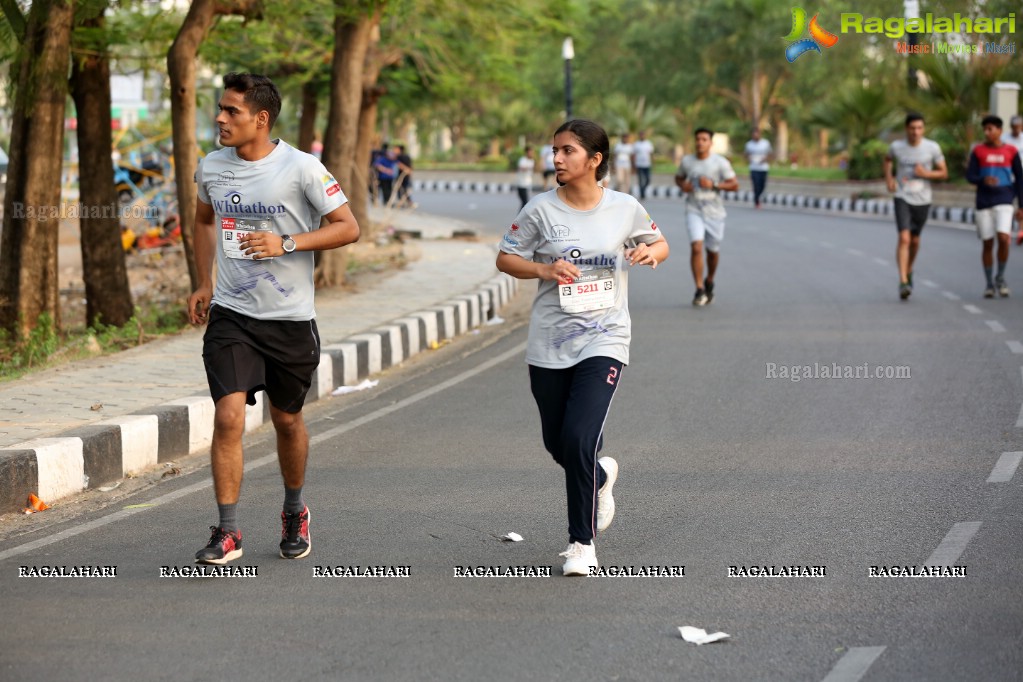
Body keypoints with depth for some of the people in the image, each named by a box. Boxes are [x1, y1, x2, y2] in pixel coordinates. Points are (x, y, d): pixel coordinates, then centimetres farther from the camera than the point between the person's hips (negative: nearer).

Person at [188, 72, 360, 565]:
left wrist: (287, 243, -20)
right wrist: (204, 284, 15)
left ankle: (294, 513, 37)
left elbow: (348, 228, -8)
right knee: (228, 418, -12)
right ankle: (227, 533, -6)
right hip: (230, 316, 2)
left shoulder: (301, 168, -11)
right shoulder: (211, 169, 2)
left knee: (287, 420, 13)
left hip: (290, 319, -2)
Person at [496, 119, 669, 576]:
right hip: (549, 345, 2)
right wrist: (544, 269, -14)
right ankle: (601, 476, 47)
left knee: (580, 438, -17)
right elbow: (506, 259, 4)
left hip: (603, 341, -2)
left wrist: (650, 253, -8)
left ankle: (582, 542, 0)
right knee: (558, 445, 11)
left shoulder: (626, 209, -1)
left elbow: (659, 244, 15)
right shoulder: (541, 210, -3)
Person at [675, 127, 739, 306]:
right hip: (694, 211, 0)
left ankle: (709, 282, 39)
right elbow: (678, 177, 20)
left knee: (713, 251, 11)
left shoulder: (721, 162, -5)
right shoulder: (687, 161, 2)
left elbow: (734, 185, -6)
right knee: (696, 246, -18)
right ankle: (699, 290, -15)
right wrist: (683, 185, -4)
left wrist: (713, 185, -20)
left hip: (714, 212, 0)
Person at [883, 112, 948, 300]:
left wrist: (925, 173, -18)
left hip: (923, 200, 2)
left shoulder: (932, 148, -8)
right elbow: (888, 159, 18)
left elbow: (944, 173, 0)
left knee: (915, 240, 16)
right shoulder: (897, 147, -6)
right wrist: (888, 178, 4)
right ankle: (903, 282, -19)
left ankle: (909, 271, 43)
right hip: (902, 199, -2)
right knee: (904, 238, -17)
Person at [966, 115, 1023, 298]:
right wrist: (984, 180, -23)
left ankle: (1001, 277, 4)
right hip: (984, 204, 1)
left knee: (1003, 239, -17)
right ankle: (989, 284, 16)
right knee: (987, 243, 4)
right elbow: (970, 176, -1)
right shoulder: (978, 151, 2)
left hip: (1004, 203, -1)